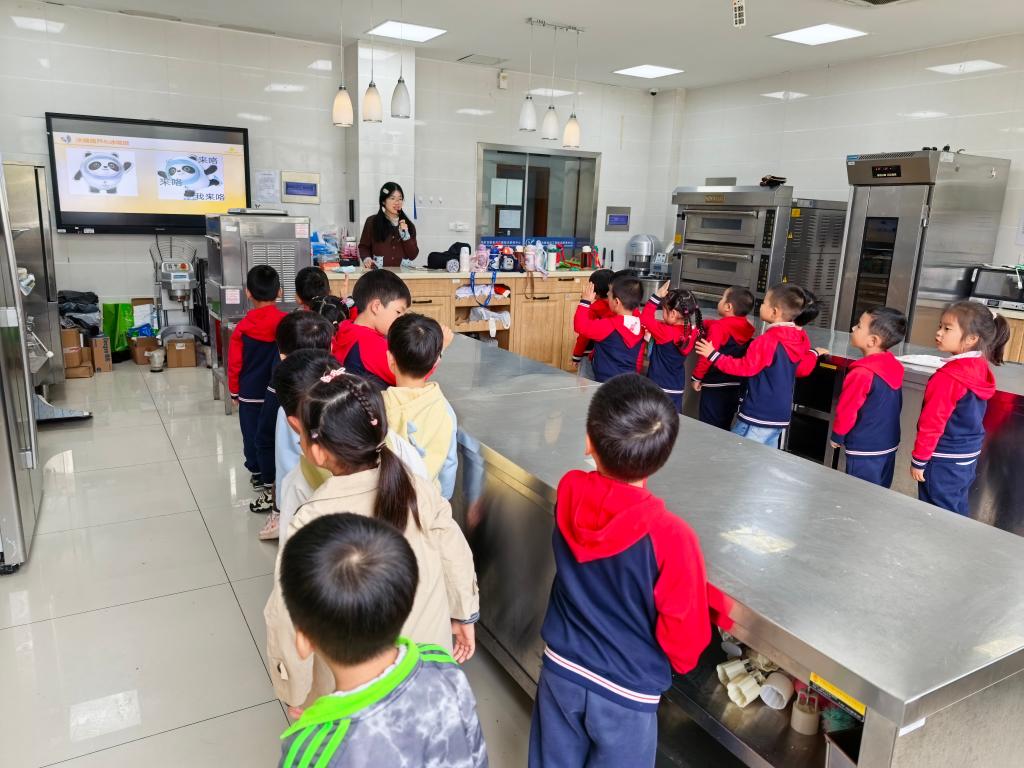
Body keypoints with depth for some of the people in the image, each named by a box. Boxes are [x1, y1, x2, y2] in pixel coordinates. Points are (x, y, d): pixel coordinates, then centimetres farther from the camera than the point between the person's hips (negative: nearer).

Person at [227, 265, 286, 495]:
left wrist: (234, 390, 12)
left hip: (249, 393, 0)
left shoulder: (243, 327, -10)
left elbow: (235, 363, -2)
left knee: (252, 435, 14)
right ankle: (271, 483, 11)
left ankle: (257, 474, 29)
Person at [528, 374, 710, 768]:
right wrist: (680, 661, 4)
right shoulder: (670, 537, -31)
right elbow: (685, 632, -15)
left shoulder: (570, 492, -20)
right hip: (628, 692, -3)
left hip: (561, 670, 4)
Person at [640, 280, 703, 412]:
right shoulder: (692, 332, -2)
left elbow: (645, 318, -17)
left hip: (659, 388, -7)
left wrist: (657, 297, -16)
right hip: (677, 389, 7)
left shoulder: (666, 333, -23)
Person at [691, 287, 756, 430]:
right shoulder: (747, 328, 6)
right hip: (736, 386, 7)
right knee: (724, 428, 17)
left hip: (715, 386, -7)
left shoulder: (718, 327, -15)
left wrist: (697, 376, -8)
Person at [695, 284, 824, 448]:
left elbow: (745, 367, -19)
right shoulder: (800, 339, 5)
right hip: (780, 414, 9)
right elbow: (803, 369, 16)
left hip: (759, 416, -9)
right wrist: (814, 354, 36)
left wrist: (714, 355, -15)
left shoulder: (768, 340, -20)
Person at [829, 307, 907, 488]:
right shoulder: (895, 367, 2)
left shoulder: (862, 373, -24)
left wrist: (837, 436, 0)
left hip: (865, 451, -8)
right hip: (889, 445, 8)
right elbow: (895, 406, 14)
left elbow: (846, 411, -16)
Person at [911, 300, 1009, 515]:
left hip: (943, 462, -8)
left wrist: (918, 460, -12)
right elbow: (969, 416, 13)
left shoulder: (948, 376, -23)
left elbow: (932, 422, -20)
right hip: (968, 457, 8)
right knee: (957, 512, 20)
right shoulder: (980, 369, 2)